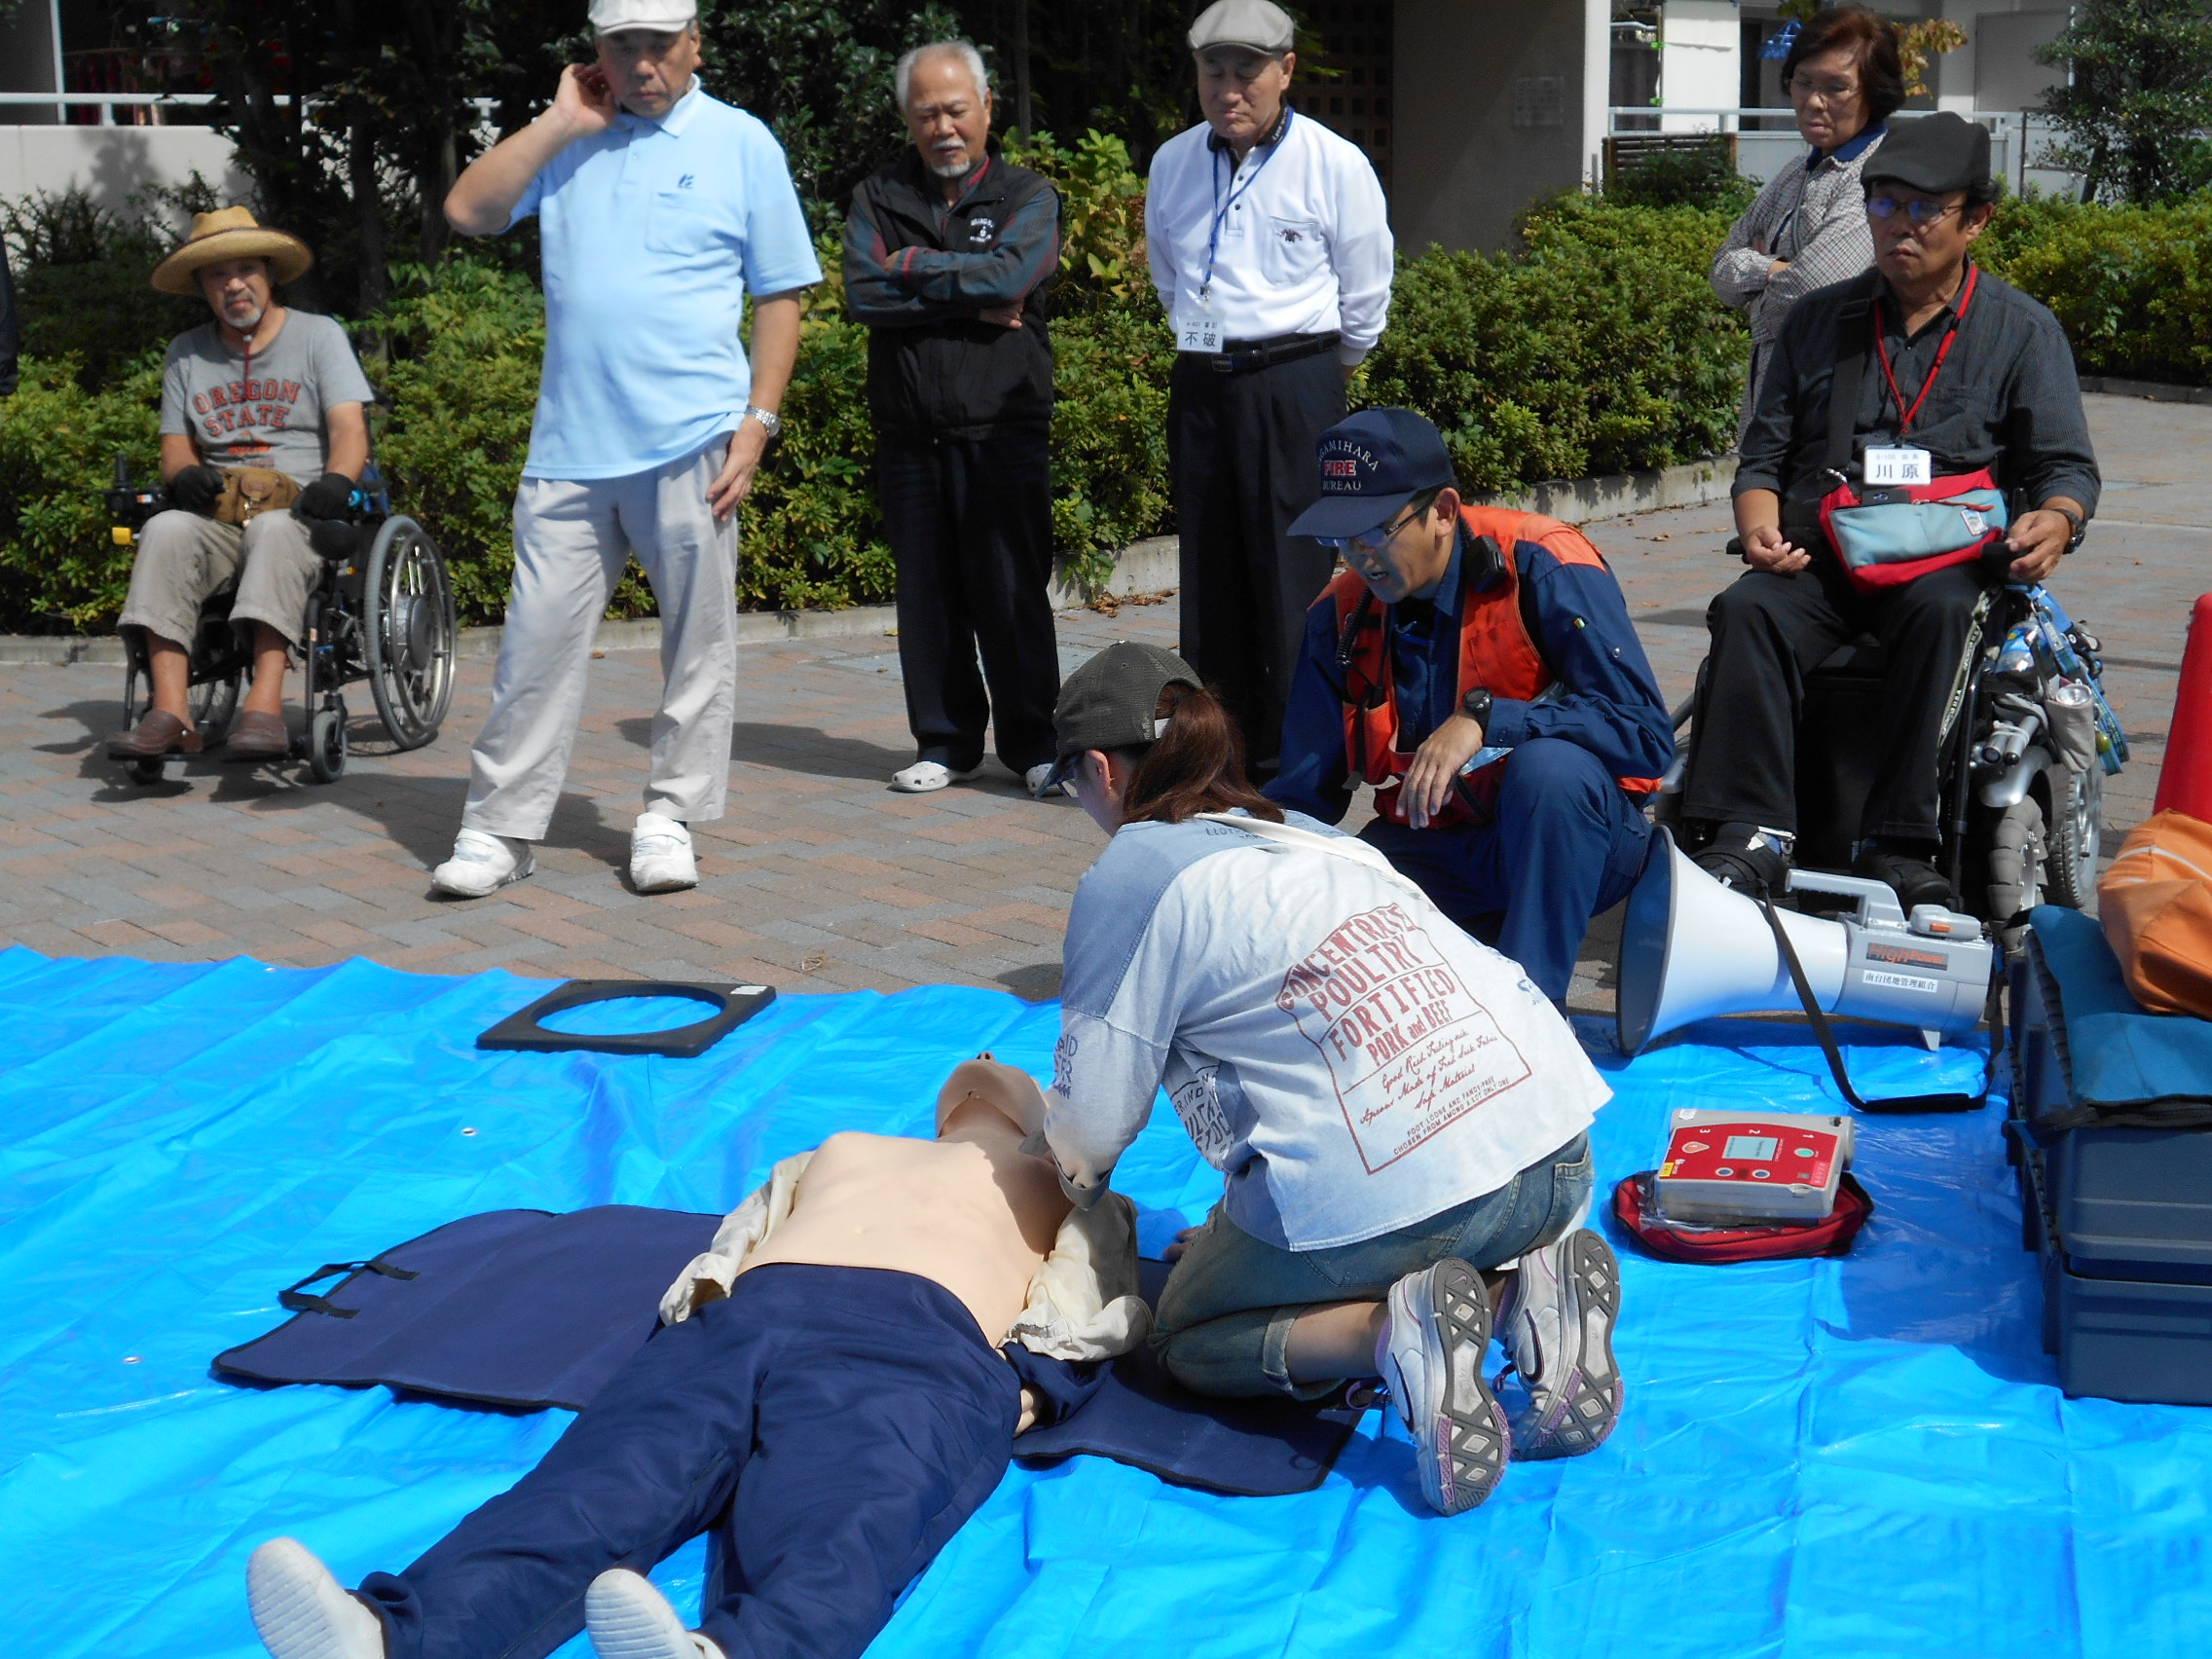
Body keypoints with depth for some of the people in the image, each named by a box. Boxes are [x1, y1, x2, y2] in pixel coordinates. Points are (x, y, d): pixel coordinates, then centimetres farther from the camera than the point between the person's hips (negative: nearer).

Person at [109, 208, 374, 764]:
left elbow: (349, 427, -3)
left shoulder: (318, 334, 9)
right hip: (218, 513, 3)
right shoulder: (186, 353, 20)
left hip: (301, 511, -3)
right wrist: (186, 473, -10)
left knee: (274, 529, -38)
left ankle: (265, 705, -51)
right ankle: (171, 711, -41)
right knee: (165, 530, -30)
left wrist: (335, 482, -25)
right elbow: (175, 445, 16)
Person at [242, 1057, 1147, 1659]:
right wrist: (697, 1312, 7)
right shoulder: (842, 1150, 47)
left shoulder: (1060, 1187, 37)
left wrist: (1017, 1383, -5)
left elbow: (1101, 1307, 16)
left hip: (920, 1340, -3)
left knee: (830, 1539, -37)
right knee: (599, 1489, -28)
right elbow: (727, 1247, 31)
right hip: (734, 1322, 3)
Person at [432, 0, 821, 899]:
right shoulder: (566, 140, 13)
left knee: (698, 643, 4)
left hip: (690, 443, -2)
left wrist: (758, 423, -4)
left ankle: (669, 818, 16)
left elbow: (779, 297, 5)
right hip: (569, 444, 2)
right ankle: (499, 827, 7)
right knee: (537, 639, 0)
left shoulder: (741, 143, 6)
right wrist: (559, 124, 0)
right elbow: (467, 211, 3)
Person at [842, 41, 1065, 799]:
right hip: (908, 431, 3)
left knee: (1012, 591, -3)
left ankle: (1034, 743, 7)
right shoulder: (878, 198, 12)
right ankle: (945, 743, 16)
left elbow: (1010, 276, -13)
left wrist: (913, 266, -3)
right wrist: (970, 306, -8)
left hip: (1002, 430, -2)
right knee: (926, 593, 5)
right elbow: (862, 291, -4)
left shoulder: (1027, 196, 7)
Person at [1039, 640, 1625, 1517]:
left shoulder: (1129, 877, 2)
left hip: (1380, 1186, -7)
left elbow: (1091, 1124, 4)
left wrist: (1073, 1167, 28)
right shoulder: (1303, 831, 24)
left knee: (1186, 1338, 18)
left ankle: (1395, 1332, -10)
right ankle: (1528, 1288, 5)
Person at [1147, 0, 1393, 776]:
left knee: (1292, 574, -7)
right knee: (1209, 575, 8)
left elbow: (1365, 294, 4)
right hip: (1200, 384, 5)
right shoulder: (1172, 164, 8)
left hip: (1296, 384, -5)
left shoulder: (1334, 165, -6)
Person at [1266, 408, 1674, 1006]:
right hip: (1430, 854, 4)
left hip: (1569, 838, -4)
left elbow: (1646, 734, -24)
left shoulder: (1540, 568, -16)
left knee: (1550, 765, -38)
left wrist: (1484, 720, -32)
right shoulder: (1340, 615, 0)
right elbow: (1303, 796, 3)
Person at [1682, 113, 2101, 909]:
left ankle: (1897, 844, -34)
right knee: (1746, 609, -30)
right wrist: (1760, 524, -5)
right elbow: (1765, 455, 17)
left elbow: (2066, 464, 7)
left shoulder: (2023, 330, 12)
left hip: (1949, 563, -2)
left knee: (1936, 611, -37)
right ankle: (1753, 834, -37)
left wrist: (2054, 520, -17)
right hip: (1818, 560, 2)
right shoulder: (1819, 320, 18)